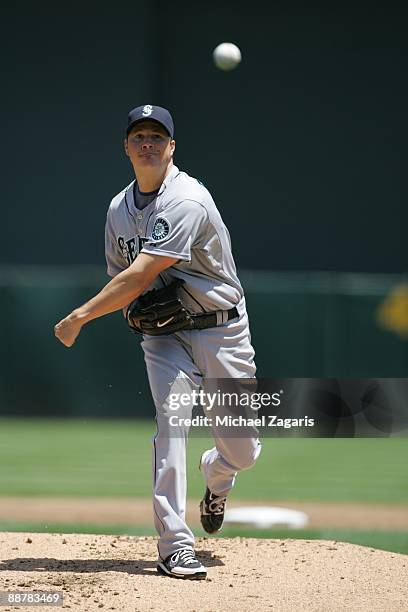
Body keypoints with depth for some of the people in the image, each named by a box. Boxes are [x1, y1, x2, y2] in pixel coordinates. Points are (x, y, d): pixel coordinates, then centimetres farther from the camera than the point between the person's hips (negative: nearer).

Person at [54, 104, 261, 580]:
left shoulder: (187, 201, -20)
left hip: (221, 330, -4)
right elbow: (120, 275, 17)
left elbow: (139, 277, -25)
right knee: (171, 422, -19)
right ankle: (175, 546, -21)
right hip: (162, 334, 4)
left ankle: (215, 478, 41)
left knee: (241, 450, 2)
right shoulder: (119, 208, 6)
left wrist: (79, 317, -24)